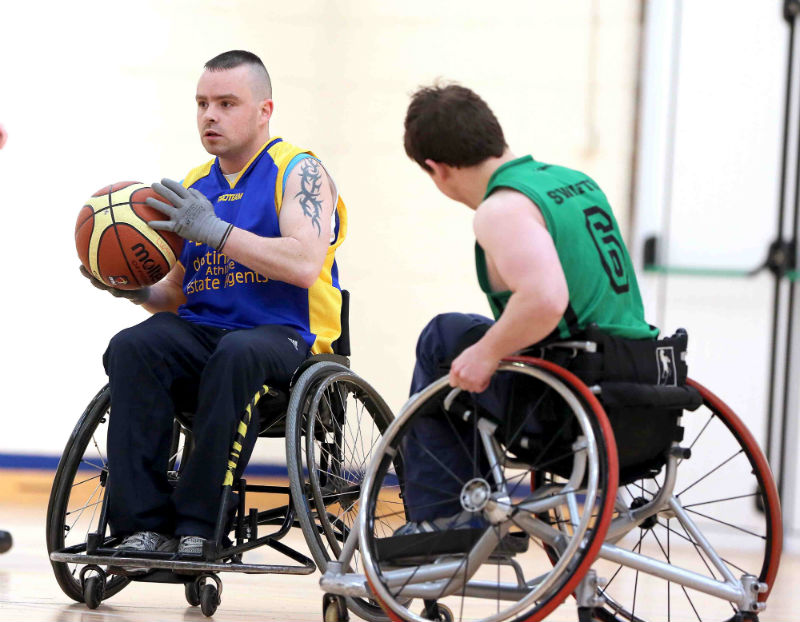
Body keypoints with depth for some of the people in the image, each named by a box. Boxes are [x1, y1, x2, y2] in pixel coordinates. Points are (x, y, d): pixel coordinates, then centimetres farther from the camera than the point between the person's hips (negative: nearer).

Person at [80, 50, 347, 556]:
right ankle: (146, 524, -31)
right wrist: (137, 290, 1)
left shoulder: (298, 171, 2)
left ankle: (201, 526, -34)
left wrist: (214, 229, -17)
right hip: (200, 335, 5)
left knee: (238, 354, -39)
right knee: (131, 349, -27)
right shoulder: (194, 186, 20)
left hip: (283, 337, -5)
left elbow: (304, 264, -16)